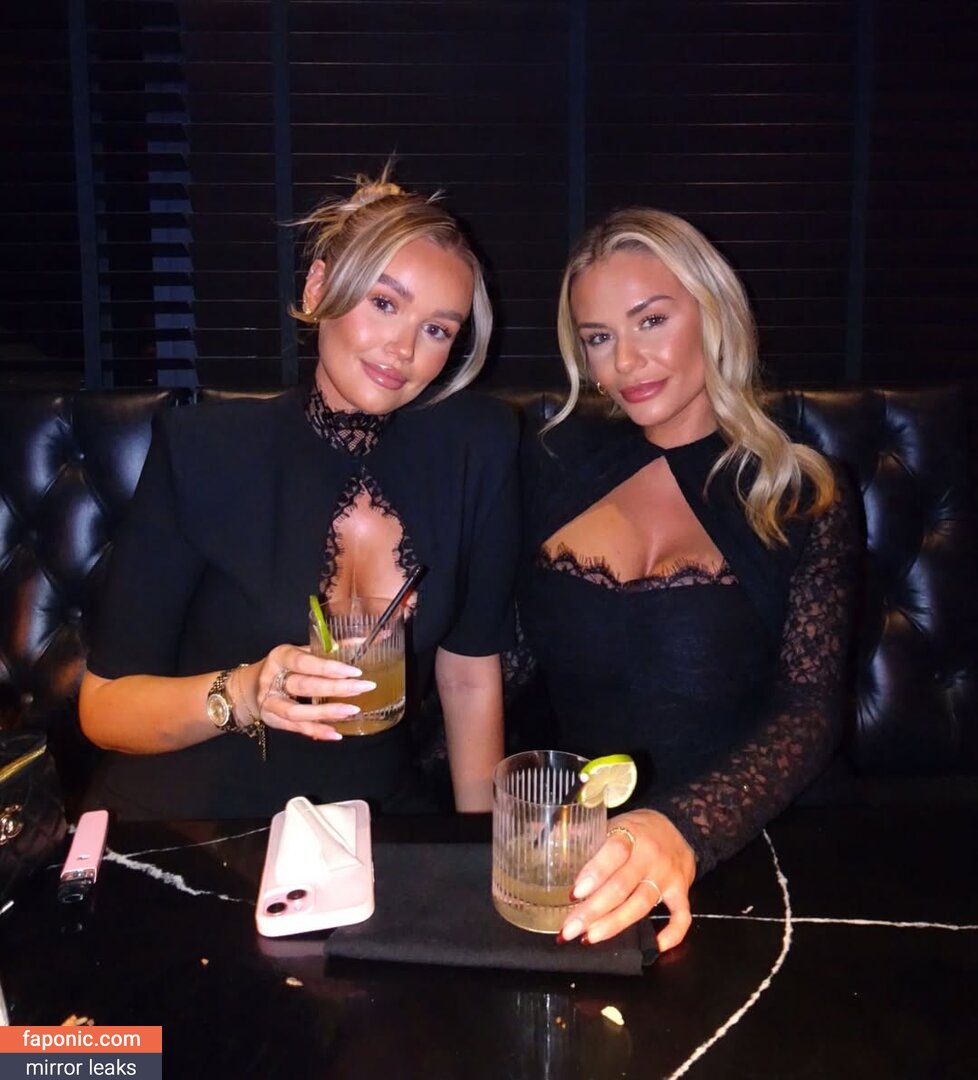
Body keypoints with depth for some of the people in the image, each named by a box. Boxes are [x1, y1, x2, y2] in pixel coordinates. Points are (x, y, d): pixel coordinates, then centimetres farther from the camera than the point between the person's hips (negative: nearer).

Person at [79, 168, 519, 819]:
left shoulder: (479, 446, -5)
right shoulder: (203, 449, -9)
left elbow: (470, 674, 3)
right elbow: (103, 707, -7)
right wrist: (241, 695, -24)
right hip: (180, 827, 0)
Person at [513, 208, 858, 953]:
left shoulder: (798, 497, -1)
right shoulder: (560, 460, 5)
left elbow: (811, 708, -11)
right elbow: (503, 651, 9)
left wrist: (685, 832, -29)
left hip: (730, 856, -2)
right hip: (559, 846, 3)